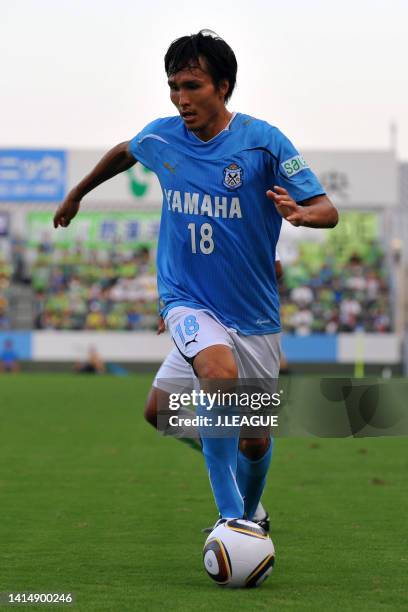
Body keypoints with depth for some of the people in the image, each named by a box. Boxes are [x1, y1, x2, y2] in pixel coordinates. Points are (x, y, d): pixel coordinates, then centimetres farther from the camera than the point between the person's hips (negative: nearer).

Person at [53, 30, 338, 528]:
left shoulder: (264, 141, -12)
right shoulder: (160, 138, -4)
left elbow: (328, 211, -13)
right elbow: (124, 152, 21)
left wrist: (300, 212, -36)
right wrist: (77, 194, 32)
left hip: (254, 313, 0)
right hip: (187, 300, 0)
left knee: (255, 440, 8)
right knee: (219, 372, -33)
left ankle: (248, 515, 41)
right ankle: (229, 516, -28)